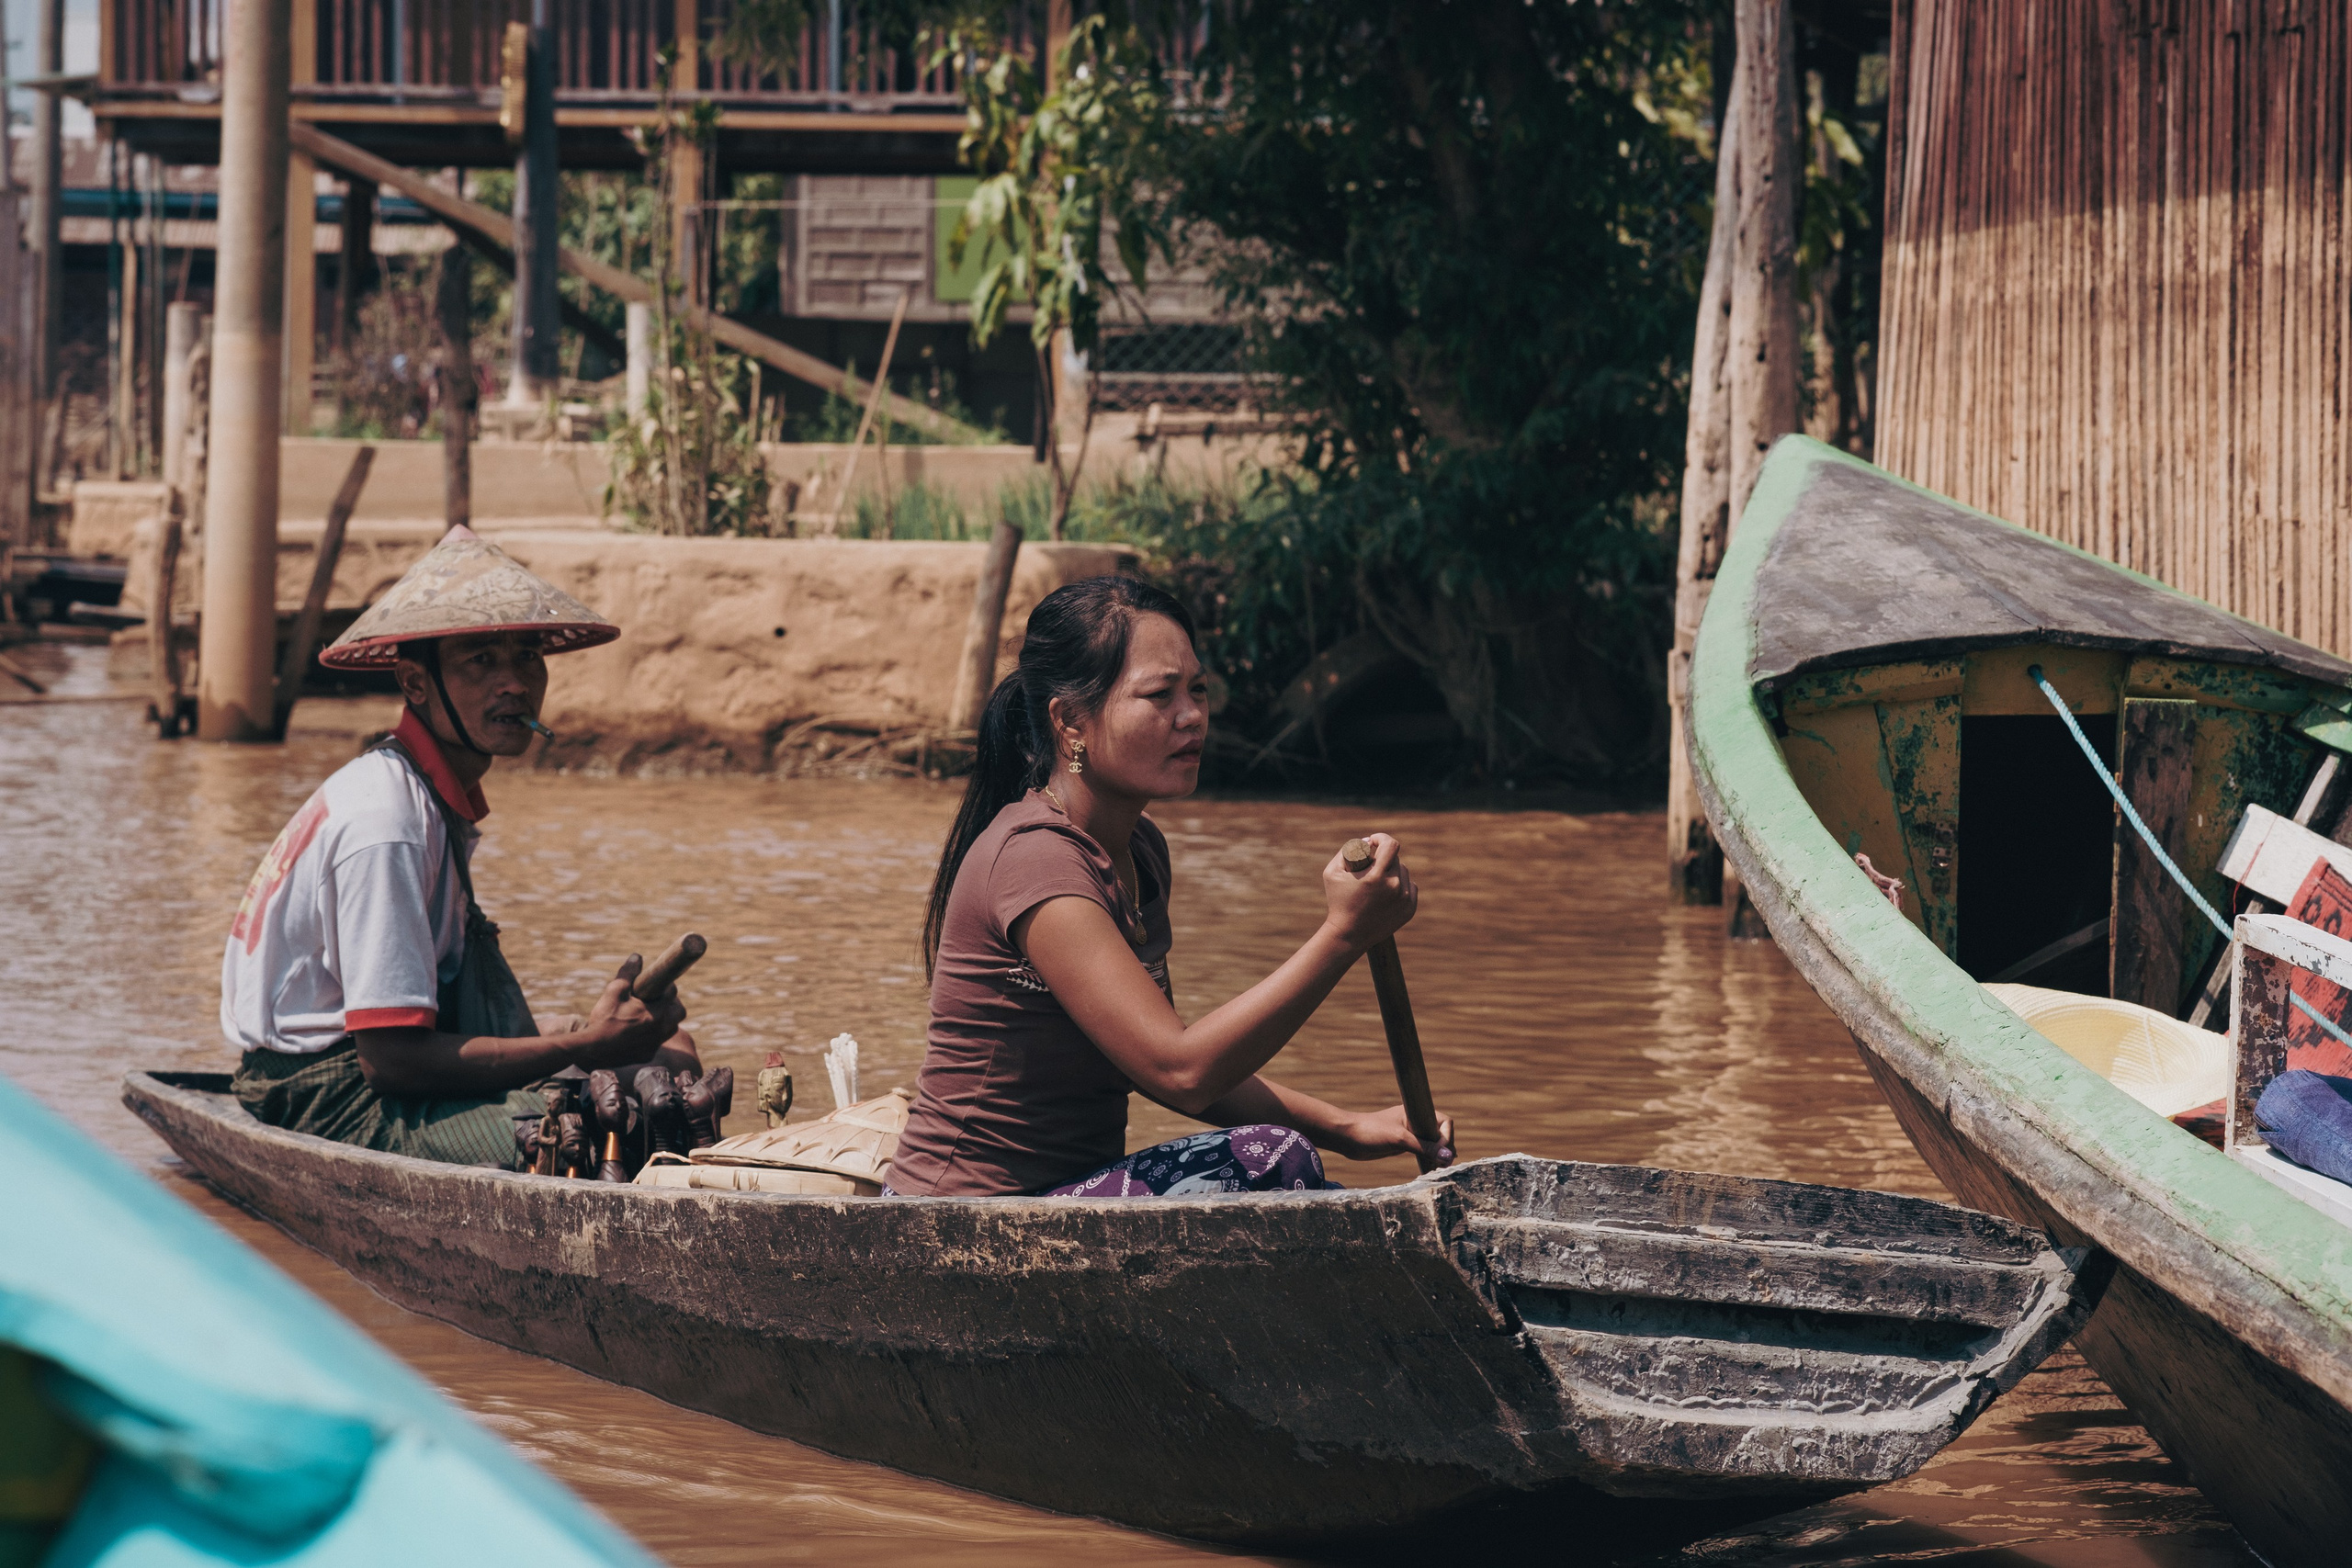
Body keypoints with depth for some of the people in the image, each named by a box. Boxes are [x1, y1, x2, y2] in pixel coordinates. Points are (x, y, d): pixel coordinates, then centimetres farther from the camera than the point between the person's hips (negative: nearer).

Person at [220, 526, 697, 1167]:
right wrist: (587, 1049, -20)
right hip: (331, 1106, -10)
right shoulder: (385, 817, -21)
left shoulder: (446, 800, 10)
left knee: (669, 1055, 4)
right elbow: (392, 1058, -24)